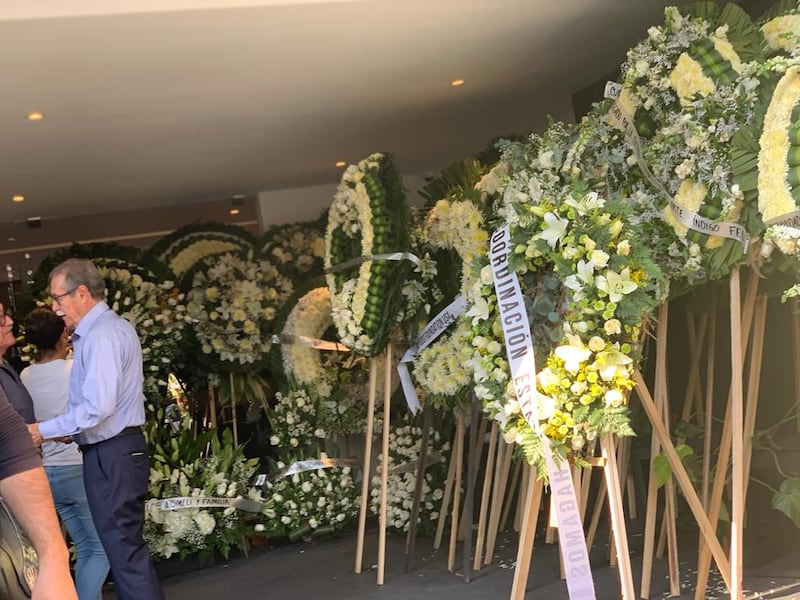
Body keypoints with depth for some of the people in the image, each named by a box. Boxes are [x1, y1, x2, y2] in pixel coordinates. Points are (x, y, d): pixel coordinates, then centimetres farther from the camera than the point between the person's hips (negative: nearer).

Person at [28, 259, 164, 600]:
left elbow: (98, 406, -22)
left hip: (110, 455, -10)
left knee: (124, 550, -5)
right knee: (126, 547, 14)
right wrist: (71, 429, 15)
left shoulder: (101, 336, -16)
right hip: (119, 449, 10)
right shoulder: (115, 327, 14)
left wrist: (43, 431, -14)